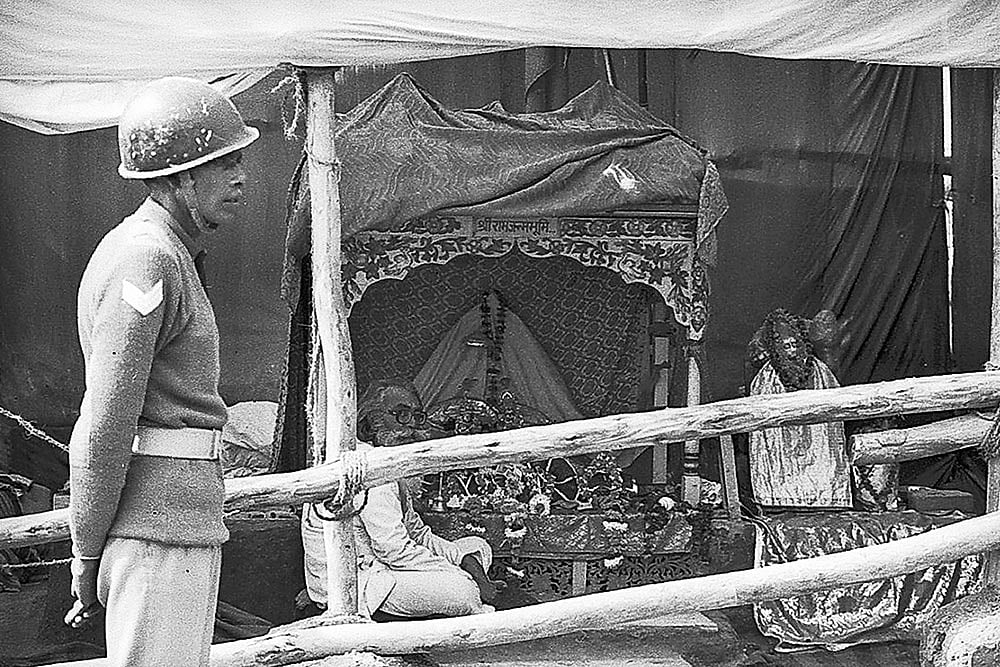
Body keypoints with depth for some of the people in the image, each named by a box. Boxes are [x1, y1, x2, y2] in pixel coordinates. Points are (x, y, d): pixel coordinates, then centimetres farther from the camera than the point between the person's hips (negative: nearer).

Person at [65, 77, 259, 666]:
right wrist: (86, 555, -13)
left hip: (186, 522, 10)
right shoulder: (145, 262, -14)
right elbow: (106, 422, -17)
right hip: (158, 527, -10)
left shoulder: (167, 256, 19)